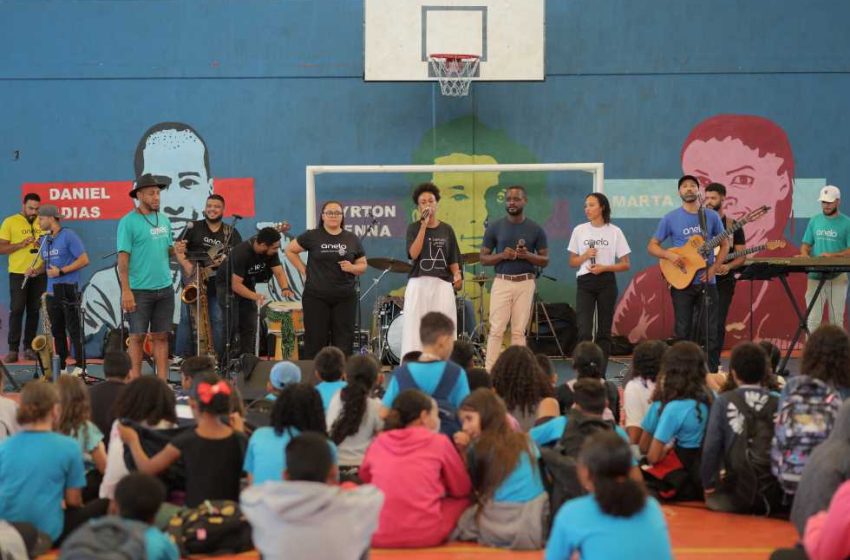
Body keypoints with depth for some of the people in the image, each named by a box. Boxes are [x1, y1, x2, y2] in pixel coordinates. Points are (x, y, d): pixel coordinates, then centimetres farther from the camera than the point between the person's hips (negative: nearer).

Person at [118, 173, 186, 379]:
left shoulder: (164, 220, 12)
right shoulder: (128, 222, -7)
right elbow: (123, 258, -12)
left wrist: (175, 248, -4)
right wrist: (126, 291, -18)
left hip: (165, 288, 6)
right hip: (139, 290, -6)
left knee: (161, 336, 8)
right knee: (137, 336, 0)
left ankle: (163, 382, 11)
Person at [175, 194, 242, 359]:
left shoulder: (231, 232, 9)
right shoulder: (194, 228, 6)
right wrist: (186, 265, -17)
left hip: (218, 283, 1)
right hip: (193, 281, -1)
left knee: (218, 319, -1)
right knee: (187, 317, -4)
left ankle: (217, 357, 7)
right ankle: (183, 357, 0)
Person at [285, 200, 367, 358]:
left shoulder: (352, 239, 8)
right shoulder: (312, 236, 1)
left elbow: (363, 266, 11)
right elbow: (290, 250, 10)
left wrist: (352, 268, -10)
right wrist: (303, 270, 3)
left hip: (345, 298, 2)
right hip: (316, 297, -2)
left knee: (344, 341, 2)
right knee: (316, 340, 1)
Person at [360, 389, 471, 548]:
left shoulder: (378, 442, 10)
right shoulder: (439, 442, 2)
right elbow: (462, 489, 15)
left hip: (377, 536, 2)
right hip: (425, 535, -2)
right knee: (464, 500, 25)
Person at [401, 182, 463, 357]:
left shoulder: (447, 229, 11)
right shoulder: (413, 228, 4)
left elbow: (453, 259, 12)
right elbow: (414, 254, -11)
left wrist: (457, 275, -8)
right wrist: (424, 226, -12)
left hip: (442, 284, 2)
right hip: (418, 284, -2)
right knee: (415, 329, -3)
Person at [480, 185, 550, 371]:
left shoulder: (535, 229, 4)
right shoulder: (494, 228, 4)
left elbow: (545, 260, 5)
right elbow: (484, 259, 5)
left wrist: (528, 255, -15)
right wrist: (502, 255, -15)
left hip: (526, 283, 1)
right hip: (502, 282, 0)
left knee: (519, 331, 2)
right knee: (496, 329, -6)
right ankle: (489, 372, -6)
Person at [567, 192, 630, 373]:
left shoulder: (614, 232, 1)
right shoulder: (579, 231, 6)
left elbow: (625, 265, 2)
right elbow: (572, 262, 11)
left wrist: (604, 267, -13)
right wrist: (585, 256, -9)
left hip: (607, 283, 0)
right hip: (585, 283, 0)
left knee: (604, 331, 4)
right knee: (584, 331, -10)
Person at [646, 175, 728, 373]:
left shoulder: (711, 216, 4)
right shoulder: (671, 218, 1)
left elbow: (724, 245, 10)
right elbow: (652, 246, 4)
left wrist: (713, 269, -4)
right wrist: (670, 255, -15)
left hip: (707, 282, 1)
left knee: (711, 330, 0)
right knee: (683, 331, 2)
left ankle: (713, 373, 7)